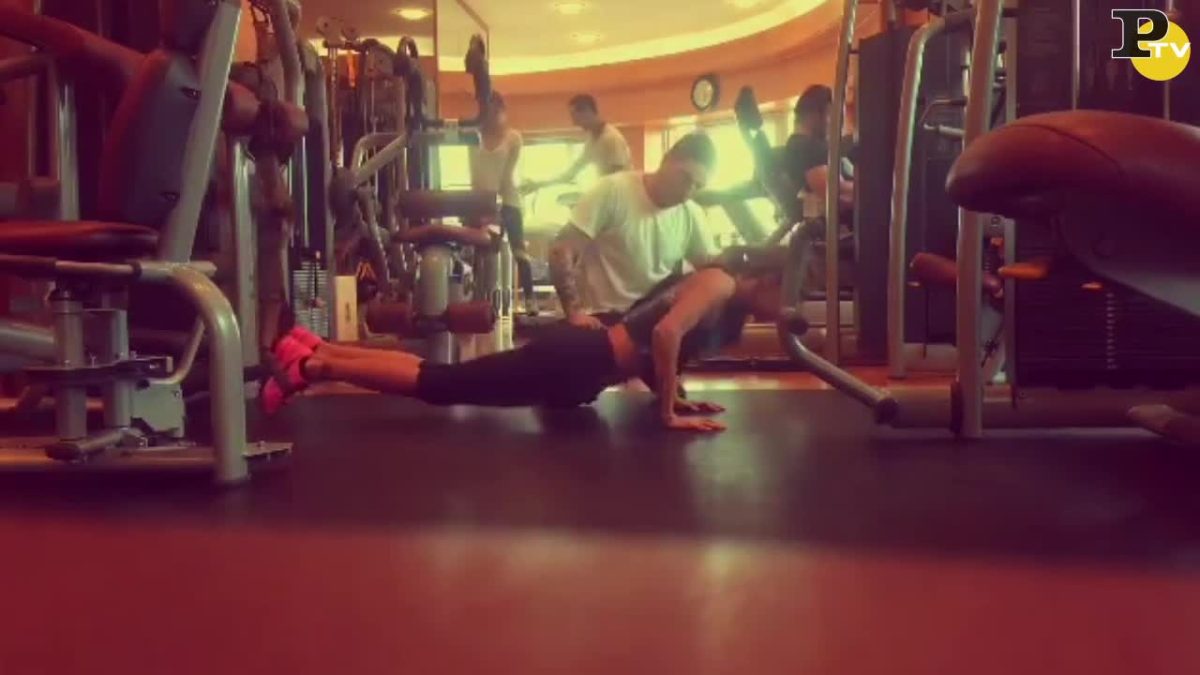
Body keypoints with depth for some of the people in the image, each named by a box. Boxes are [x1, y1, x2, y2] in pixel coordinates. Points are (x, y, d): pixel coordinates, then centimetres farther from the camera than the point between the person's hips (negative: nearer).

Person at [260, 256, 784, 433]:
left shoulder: (728, 308, 16)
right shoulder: (720, 283, -11)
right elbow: (665, 334, -27)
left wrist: (672, 397, 16)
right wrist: (670, 413, -20)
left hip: (579, 360, 8)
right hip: (573, 361, -8)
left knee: (439, 378, 11)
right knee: (438, 385, -6)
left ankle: (316, 351, 18)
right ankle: (313, 367, 2)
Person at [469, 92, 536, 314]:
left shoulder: (513, 137, 0)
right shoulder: (475, 136, 6)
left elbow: (508, 172, -7)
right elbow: (474, 172, 3)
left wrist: (497, 197, -16)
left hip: (507, 200, -2)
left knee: (519, 250, -6)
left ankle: (529, 299, -7)